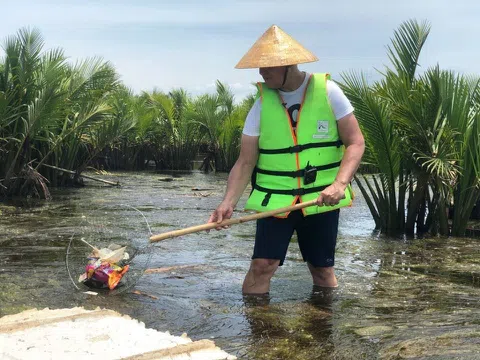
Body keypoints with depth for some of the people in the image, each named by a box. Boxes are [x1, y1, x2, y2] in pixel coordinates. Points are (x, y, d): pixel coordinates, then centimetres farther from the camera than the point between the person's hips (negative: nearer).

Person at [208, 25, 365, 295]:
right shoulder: (262, 103, -3)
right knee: (262, 265, -9)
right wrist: (229, 202, -19)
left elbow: (355, 143, -7)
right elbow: (245, 162, -4)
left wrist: (339, 184, -23)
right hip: (274, 198, 1)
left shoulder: (327, 92, -7)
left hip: (321, 199, 0)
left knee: (323, 269, 9)